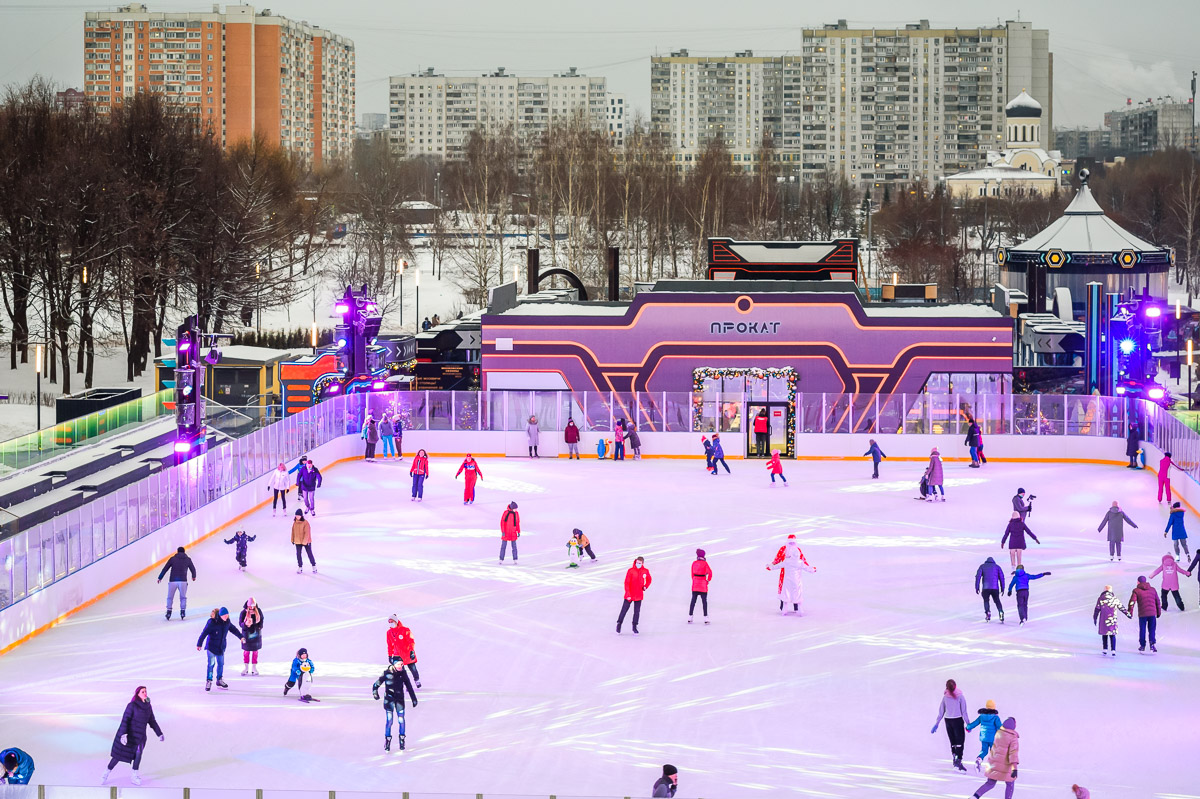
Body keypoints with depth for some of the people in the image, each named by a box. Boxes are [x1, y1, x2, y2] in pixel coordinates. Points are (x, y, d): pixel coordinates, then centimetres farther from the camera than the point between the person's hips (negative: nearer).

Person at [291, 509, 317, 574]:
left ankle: (314, 566, 19)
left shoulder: (305, 523, -17)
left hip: (306, 542, -5)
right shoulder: (295, 523, 0)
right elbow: (293, 531, 9)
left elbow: (307, 533, -18)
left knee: (309, 554, 6)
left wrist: (304, 542, -21)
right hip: (298, 542, 5)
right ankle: (300, 567, 17)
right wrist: (293, 540, 11)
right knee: (298, 554, 4)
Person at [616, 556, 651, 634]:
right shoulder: (631, 571, -13)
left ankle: (634, 627, 19)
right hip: (629, 595, -2)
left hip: (639, 595, 2)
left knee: (637, 611, 7)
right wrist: (628, 594, -17)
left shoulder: (646, 571, -3)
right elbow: (626, 583, -12)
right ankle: (619, 624, 20)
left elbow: (649, 580, 17)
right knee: (624, 609, 5)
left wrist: (645, 586, -2)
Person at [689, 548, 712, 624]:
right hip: (703, 585, -3)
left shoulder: (694, 563, 2)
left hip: (695, 584, 3)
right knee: (704, 601, 1)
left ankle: (689, 618, 9)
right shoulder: (704, 563, -10)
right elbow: (710, 572, -17)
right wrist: (708, 580, -3)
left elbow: (692, 573, 9)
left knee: (693, 601, 10)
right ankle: (705, 618, -4)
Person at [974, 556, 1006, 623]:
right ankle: (1001, 611, -12)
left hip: (986, 588, -1)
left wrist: (977, 587, 3)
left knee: (986, 600, 15)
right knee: (997, 601, 14)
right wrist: (1002, 588, 7)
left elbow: (978, 576, 3)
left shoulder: (982, 566, 14)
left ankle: (987, 612, -11)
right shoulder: (997, 567, 15)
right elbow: (1001, 577, 7)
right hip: (995, 587, 1)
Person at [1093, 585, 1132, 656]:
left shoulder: (1101, 599, 0)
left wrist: (1095, 618, 11)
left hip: (1103, 619, 0)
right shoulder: (1114, 599, 1)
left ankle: (1105, 649, 11)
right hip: (1113, 619, 0)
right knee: (1112, 635, 3)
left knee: (1104, 634, 11)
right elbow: (1121, 607, 7)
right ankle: (1113, 650, -6)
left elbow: (1097, 609, 2)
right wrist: (1128, 614, 17)